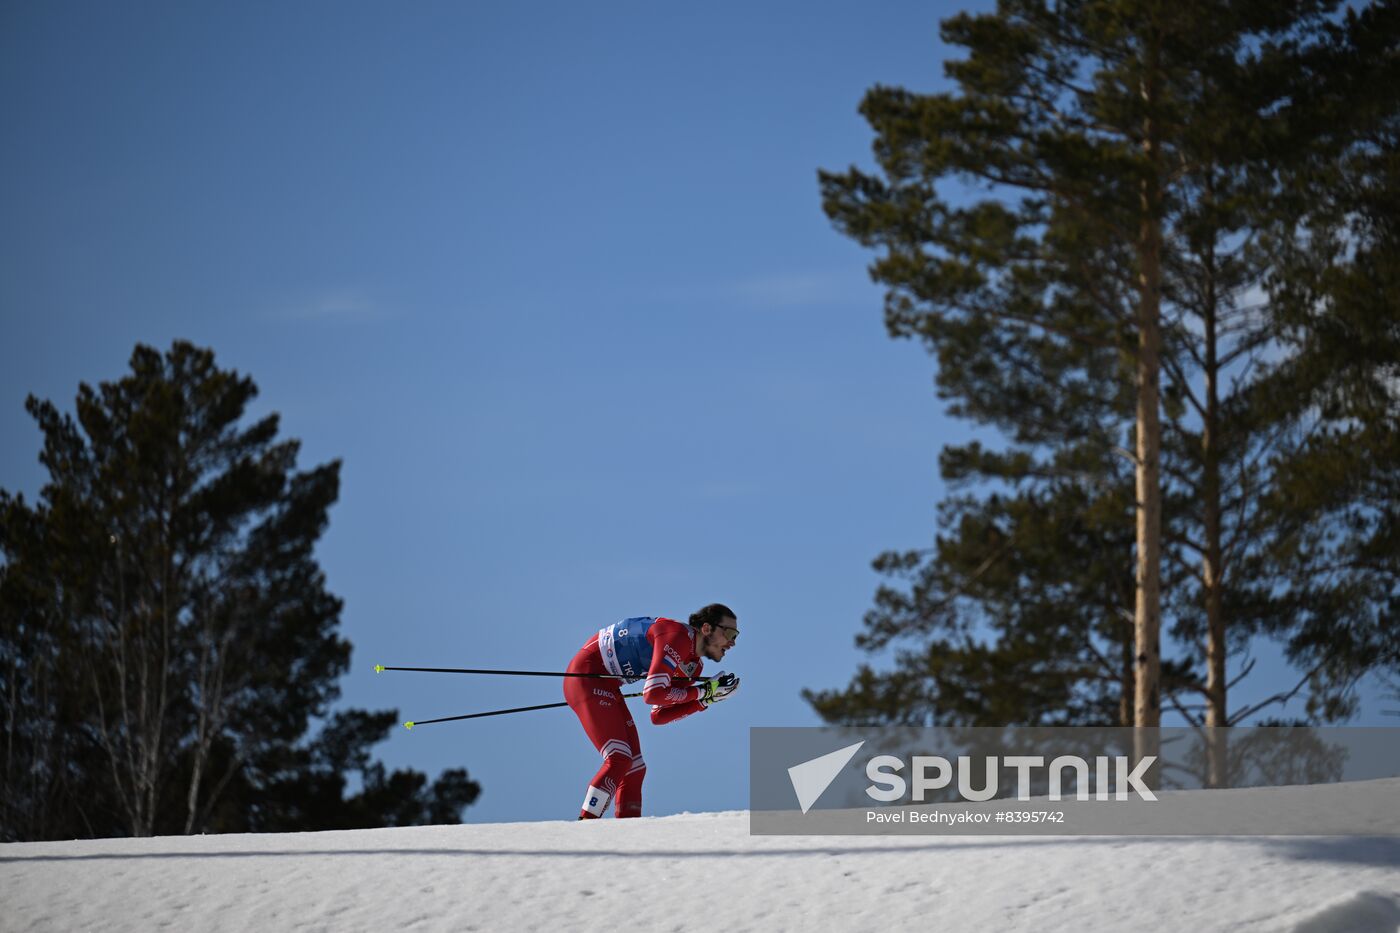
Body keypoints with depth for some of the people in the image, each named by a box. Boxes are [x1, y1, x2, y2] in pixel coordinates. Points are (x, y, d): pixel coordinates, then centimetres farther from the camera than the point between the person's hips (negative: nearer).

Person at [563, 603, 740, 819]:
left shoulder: (693, 666, 8)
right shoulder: (677, 637, -20)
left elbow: (659, 716, 10)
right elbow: (653, 693, -27)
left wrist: (708, 699, 2)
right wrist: (701, 692, -16)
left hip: (605, 686, 10)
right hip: (587, 677, -10)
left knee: (635, 768, 8)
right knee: (619, 760, -20)